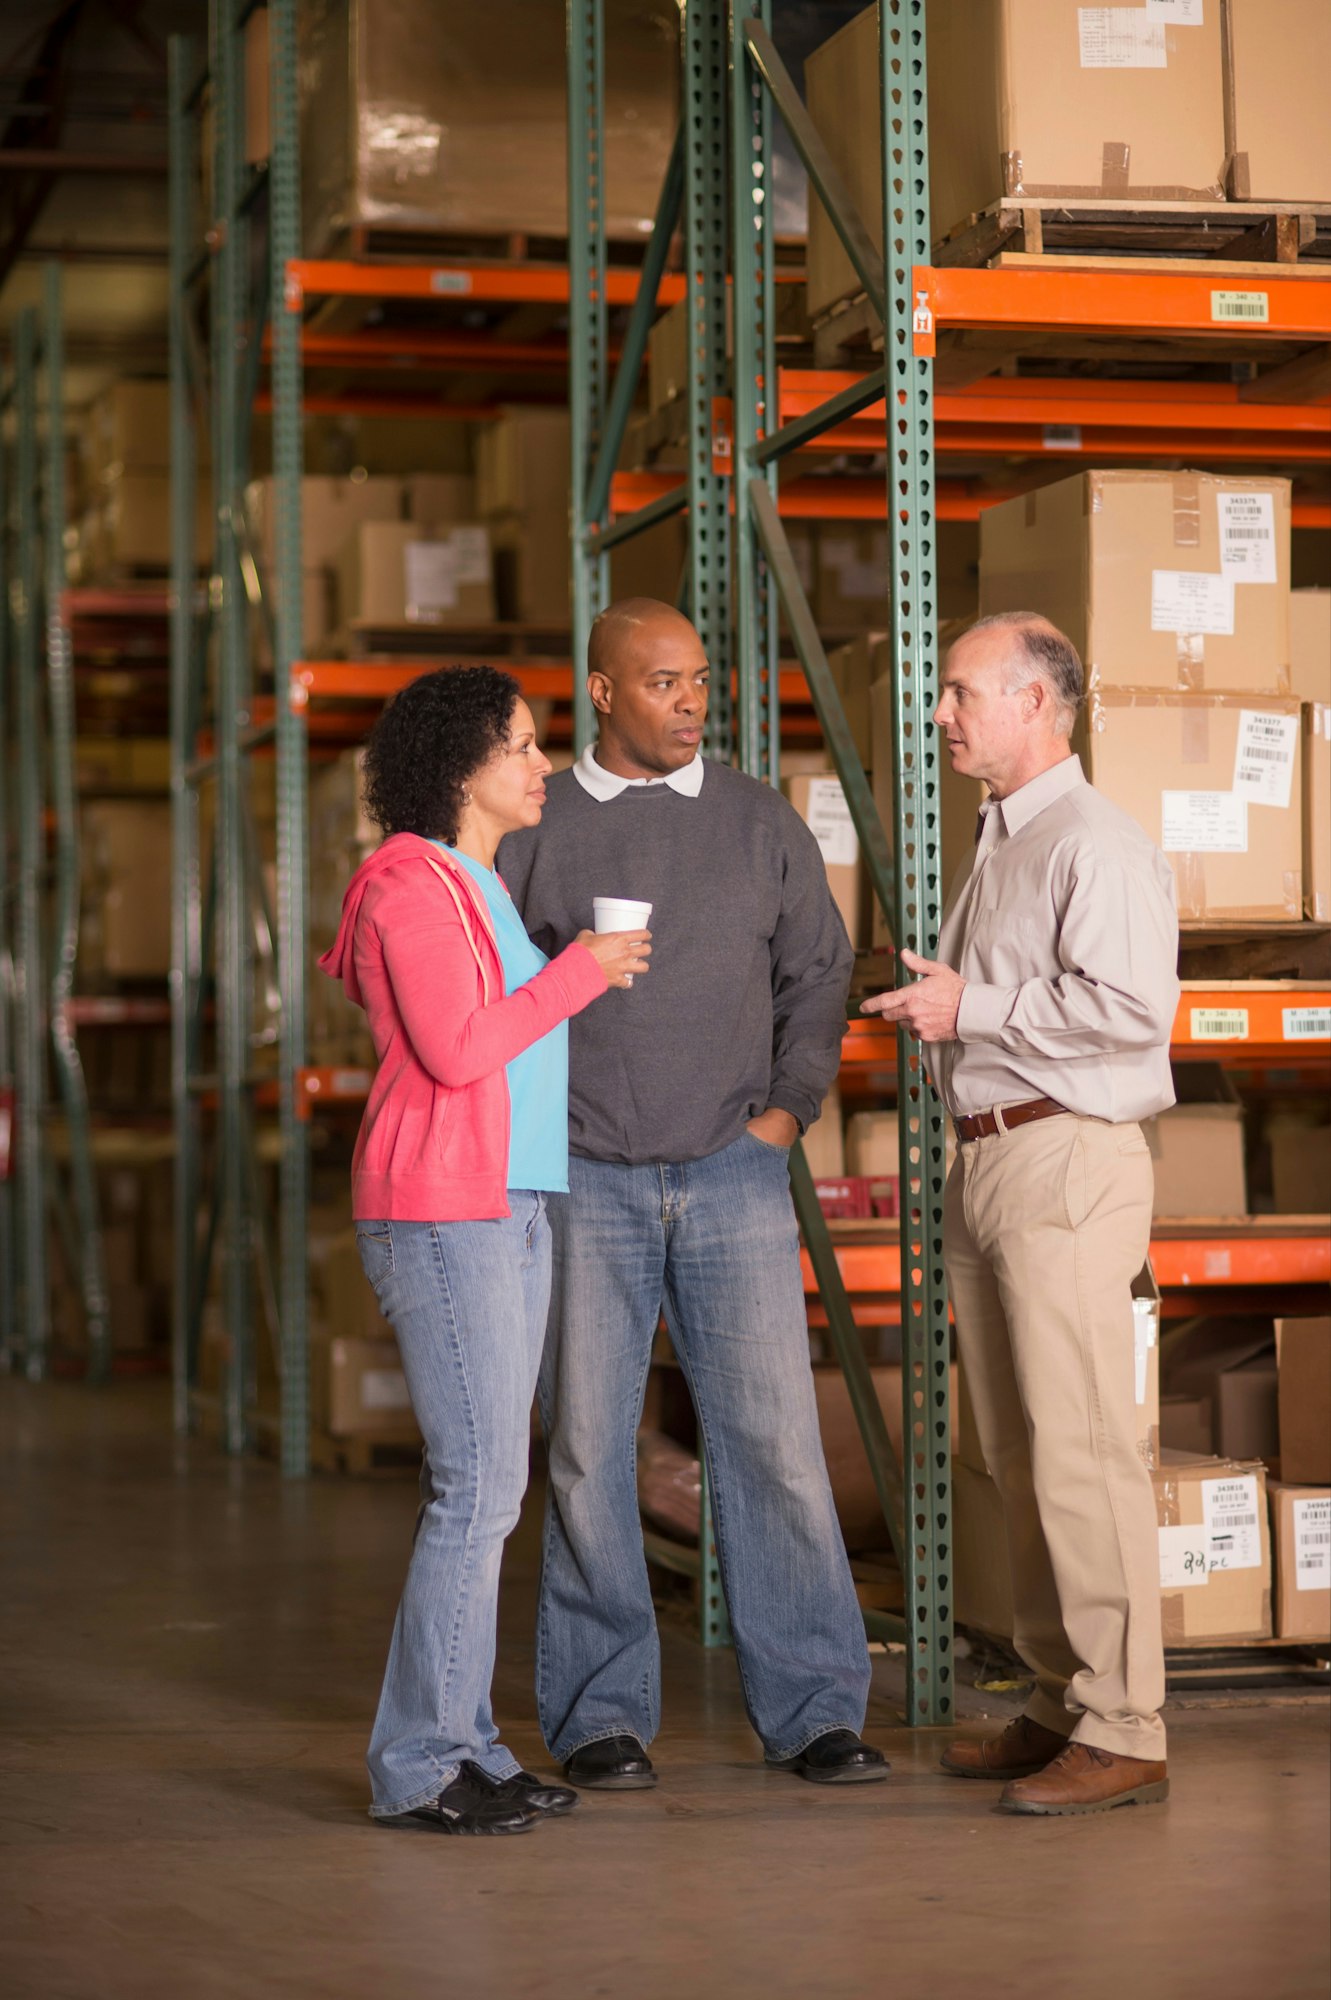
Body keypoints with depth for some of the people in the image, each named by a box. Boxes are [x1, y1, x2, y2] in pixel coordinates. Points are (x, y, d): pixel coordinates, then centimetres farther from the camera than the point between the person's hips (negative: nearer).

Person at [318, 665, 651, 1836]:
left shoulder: (482, 887, 19)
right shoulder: (413, 887, -11)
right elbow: (456, 1049, -19)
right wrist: (578, 972, -12)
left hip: (508, 1208, 10)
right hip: (442, 1211, -10)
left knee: (483, 1486, 8)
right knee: (478, 1484, -11)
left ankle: (463, 1740, 12)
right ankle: (417, 1766, -6)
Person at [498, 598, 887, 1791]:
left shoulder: (760, 822, 8)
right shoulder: (534, 831, 3)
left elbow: (816, 973, 13)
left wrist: (786, 1111, 3)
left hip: (733, 1172, 1)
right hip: (586, 1184, -1)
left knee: (774, 1435, -3)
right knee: (589, 1447, 1)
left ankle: (813, 1706, 5)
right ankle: (603, 1713, 12)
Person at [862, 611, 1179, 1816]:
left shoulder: (1097, 844, -10)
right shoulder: (996, 846, 21)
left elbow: (1130, 1005, -22)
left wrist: (973, 1009, -15)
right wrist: (936, 1010, 13)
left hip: (1067, 1165, -10)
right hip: (985, 1161, 10)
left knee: (1080, 1449, -11)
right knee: (1016, 1455, 11)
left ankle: (1121, 1735, -8)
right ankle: (1061, 1705, 18)